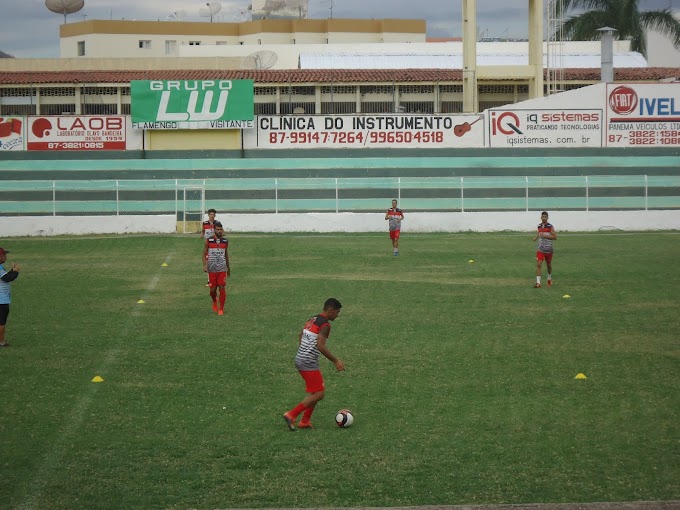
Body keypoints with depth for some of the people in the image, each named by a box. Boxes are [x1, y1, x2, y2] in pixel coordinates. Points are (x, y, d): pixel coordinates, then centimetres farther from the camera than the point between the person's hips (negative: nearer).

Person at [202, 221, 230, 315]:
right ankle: (214, 302, 37)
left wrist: (228, 268, 22)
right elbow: (204, 253, 2)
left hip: (222, 269, 1)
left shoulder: (225, 241, 5)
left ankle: (221, 309, 2)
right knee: (212, 289, 5)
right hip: (212, 269, -1)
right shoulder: (209, 240, -3)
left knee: (222, 288, -7)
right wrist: (205, 265, -12)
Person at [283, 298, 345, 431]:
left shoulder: (312, 320, 14)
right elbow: (320, 346, -23)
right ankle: (291, 415, -6)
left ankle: (305, 421, 17)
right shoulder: (325, 325, -14)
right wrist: (335, 361, -17)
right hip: (309, 363, -9)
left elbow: (300, 338, 20)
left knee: (315, 392, 18)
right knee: (318, 394, -3)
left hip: (300, 359, 9)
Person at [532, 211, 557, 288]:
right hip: (540, 249, 2)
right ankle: (538, 282, -16)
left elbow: (555, 237, -13)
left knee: (549, 265, 14)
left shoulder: (550, 227, -8)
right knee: (538, 264, -13)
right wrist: (536, 237, 3)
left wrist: (545, 235, -21)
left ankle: (549, 278, 41)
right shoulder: (539, 226, 6)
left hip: (548, 249, -2)